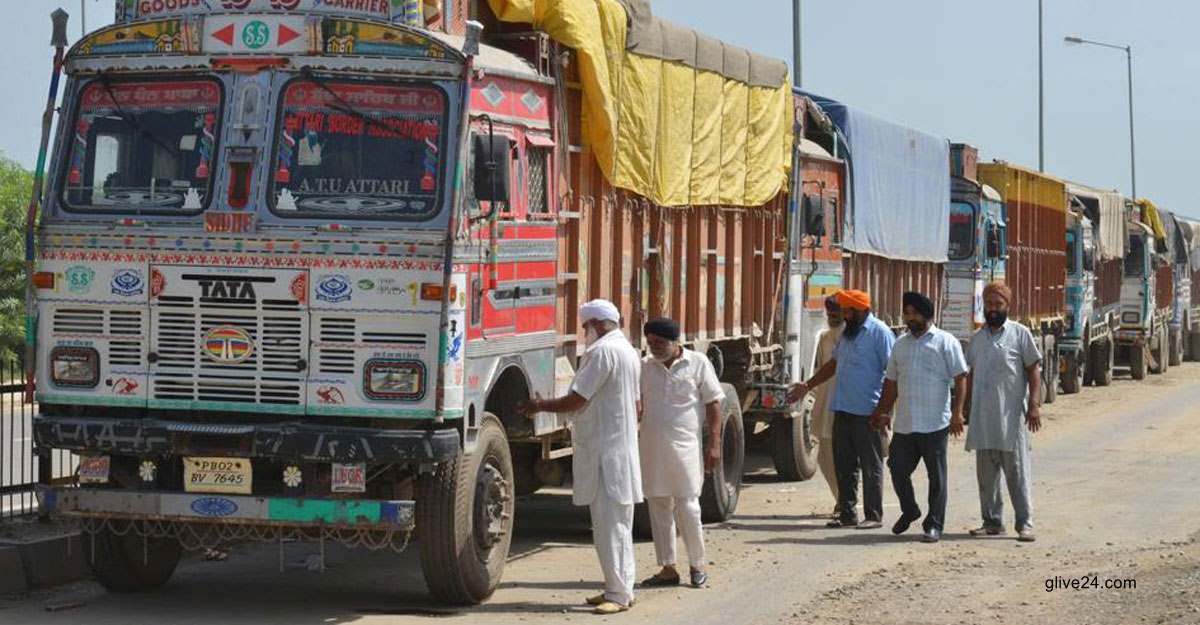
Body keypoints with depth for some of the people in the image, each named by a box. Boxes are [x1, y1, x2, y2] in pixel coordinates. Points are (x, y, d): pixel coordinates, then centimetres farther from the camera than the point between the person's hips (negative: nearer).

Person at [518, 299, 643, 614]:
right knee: (613, 523, 14)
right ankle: (618, 588, 19)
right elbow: (635, 406, 22)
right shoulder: (628, 351, 17)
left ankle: (619, 594, -9)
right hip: (622, 446, 10)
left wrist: (539, 406, -1)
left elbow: (576, 400, -16)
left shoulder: (604, 351, -15)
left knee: (611, 523, -9)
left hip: (605, 453, -10)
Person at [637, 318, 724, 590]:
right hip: (651, 447, 4)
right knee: (658, 507, 6)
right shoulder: (644, 366, 9)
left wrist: (714, 443, -6)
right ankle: (667, 569, 13)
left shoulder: (697, 363, -1)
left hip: (684, 447, -4)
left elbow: (713, 404, 0)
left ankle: (697, 565, 10)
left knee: (687, 506, -5)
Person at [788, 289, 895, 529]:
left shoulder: (879, 332, -9)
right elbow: (833, 365, 28)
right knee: (844, 465, 10)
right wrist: (807, 386, 24)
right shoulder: (847, 332, 17)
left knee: (871, 465, -1)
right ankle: (848, 514, 17)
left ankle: (874, 516, 4)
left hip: (868, 412, -8)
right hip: (843, 410, 8)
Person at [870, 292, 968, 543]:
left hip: (934, 424, -5)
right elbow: (892, 381, 22)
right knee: (898, 470, 5)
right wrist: (884, 412, 17)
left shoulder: (945, 342, -2)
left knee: (936, 476, 1)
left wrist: (957, 412, -15)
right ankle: (909, 511, 29)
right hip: (904, 424, 5)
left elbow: (960, 378, -6)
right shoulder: (901, 344, 15)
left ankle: (934, 525, 9)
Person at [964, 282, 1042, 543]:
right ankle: (992, 521, 16)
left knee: (1017, 471, -5)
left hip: (1011, 415, -5)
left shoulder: (1020, 334, -1)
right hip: (982, 416, 5)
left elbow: (1034, 370, -4)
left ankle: (1025, 524, -4)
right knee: (986, 473, 8)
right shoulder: (977, 338, 15)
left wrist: (1034, 404, -12)